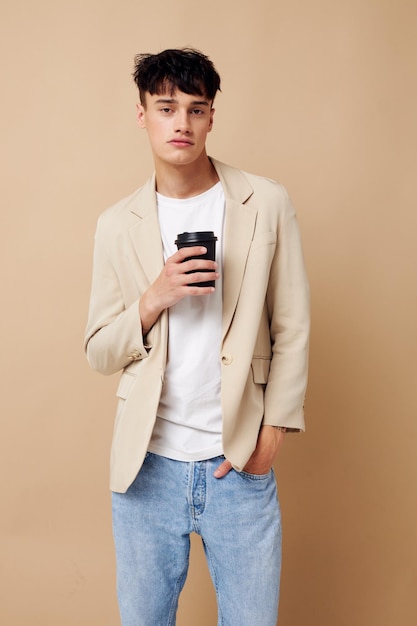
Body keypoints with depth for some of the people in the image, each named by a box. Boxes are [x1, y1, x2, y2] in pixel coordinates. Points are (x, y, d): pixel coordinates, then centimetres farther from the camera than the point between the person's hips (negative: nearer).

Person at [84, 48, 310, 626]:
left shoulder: (267, 205, -2)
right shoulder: (119, 225, 2)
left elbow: (292, 329, 0)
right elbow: (98, 352, 3)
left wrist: (274, 429, -6)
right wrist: (152, 301, -14)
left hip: (240, 465, -1)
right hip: (147, 464, 2)